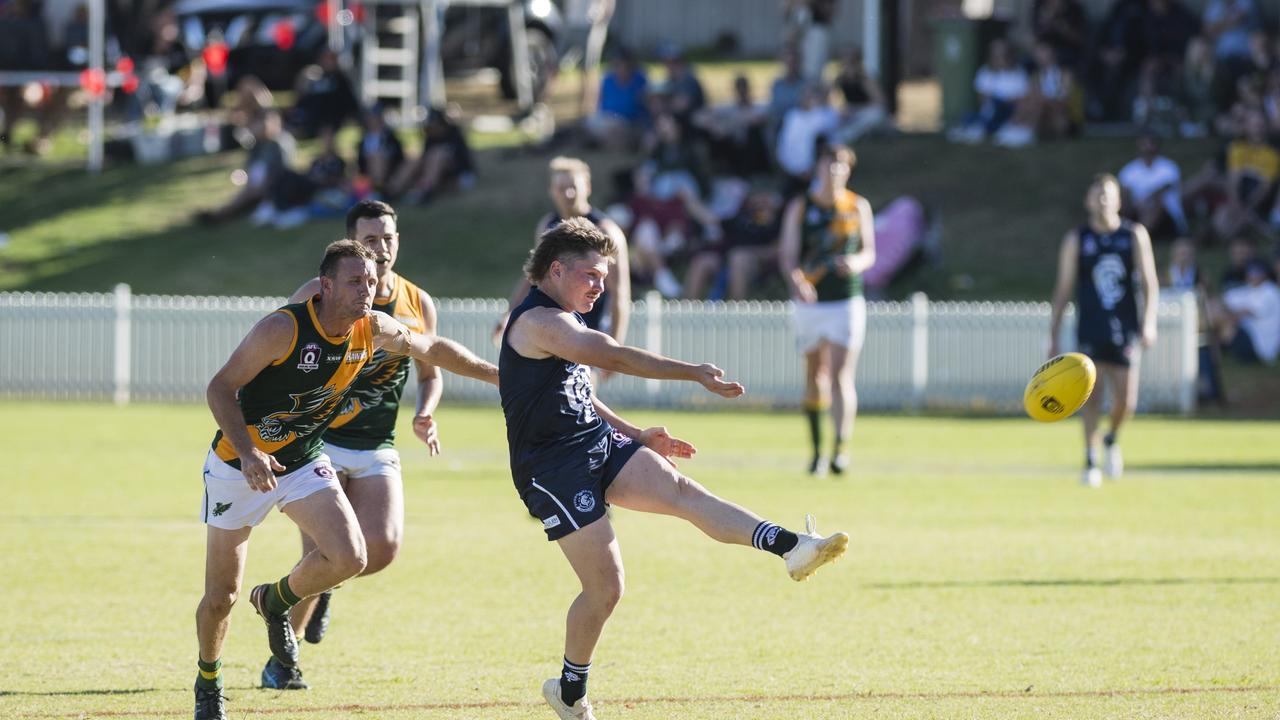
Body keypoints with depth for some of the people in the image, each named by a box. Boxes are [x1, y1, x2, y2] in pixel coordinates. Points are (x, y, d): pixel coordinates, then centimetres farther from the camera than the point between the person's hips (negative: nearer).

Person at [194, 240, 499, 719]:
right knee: (220, 596, 0)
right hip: (239, 465, -4)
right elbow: (221, 387, -21)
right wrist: (248, 454, -33)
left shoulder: (374, 330, -8)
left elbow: (433, 350, 11)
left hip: (304, 462, 4)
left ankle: (275, 601, 11)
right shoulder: (284, 328, -25)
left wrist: (498, 375, 17)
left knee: (350, 559, -20)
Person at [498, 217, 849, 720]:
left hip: (598, 445, 8)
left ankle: (792, 547, -40)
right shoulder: (538, 321, -14)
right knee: (605, 587, -10)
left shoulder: (563, 322, 20)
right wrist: (696, 374, -24)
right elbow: (615, 358, -25)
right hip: (553, 467, -8)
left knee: (680, 490, -19)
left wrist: (637, 437, 21)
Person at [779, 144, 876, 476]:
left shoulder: (858, 206, 6)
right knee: (814, 377, 9)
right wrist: (797, 282, -24)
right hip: (810, 300, 1)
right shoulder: (800, 208, 4)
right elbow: (788, 256, -3)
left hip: (847, 301, -1)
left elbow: (870, 252, 11)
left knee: (841, 375, -14)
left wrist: (858, 262, -13)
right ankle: (816, 449, 22)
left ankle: (841, 447, -20)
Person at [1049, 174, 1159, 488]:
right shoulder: (1076, 240, 4)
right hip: (1090, 331, -1)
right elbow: (1063, 289, 5)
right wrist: (1053, 336, 2)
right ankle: (1090, 462, -4)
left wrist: (1149, 321, -13)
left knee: (1126, 403, -1)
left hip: (1125, 330, 1)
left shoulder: (1135, 235, 5)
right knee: (1092, 397, -11)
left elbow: (1149, 282, 1)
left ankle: (1112, 439, 30)